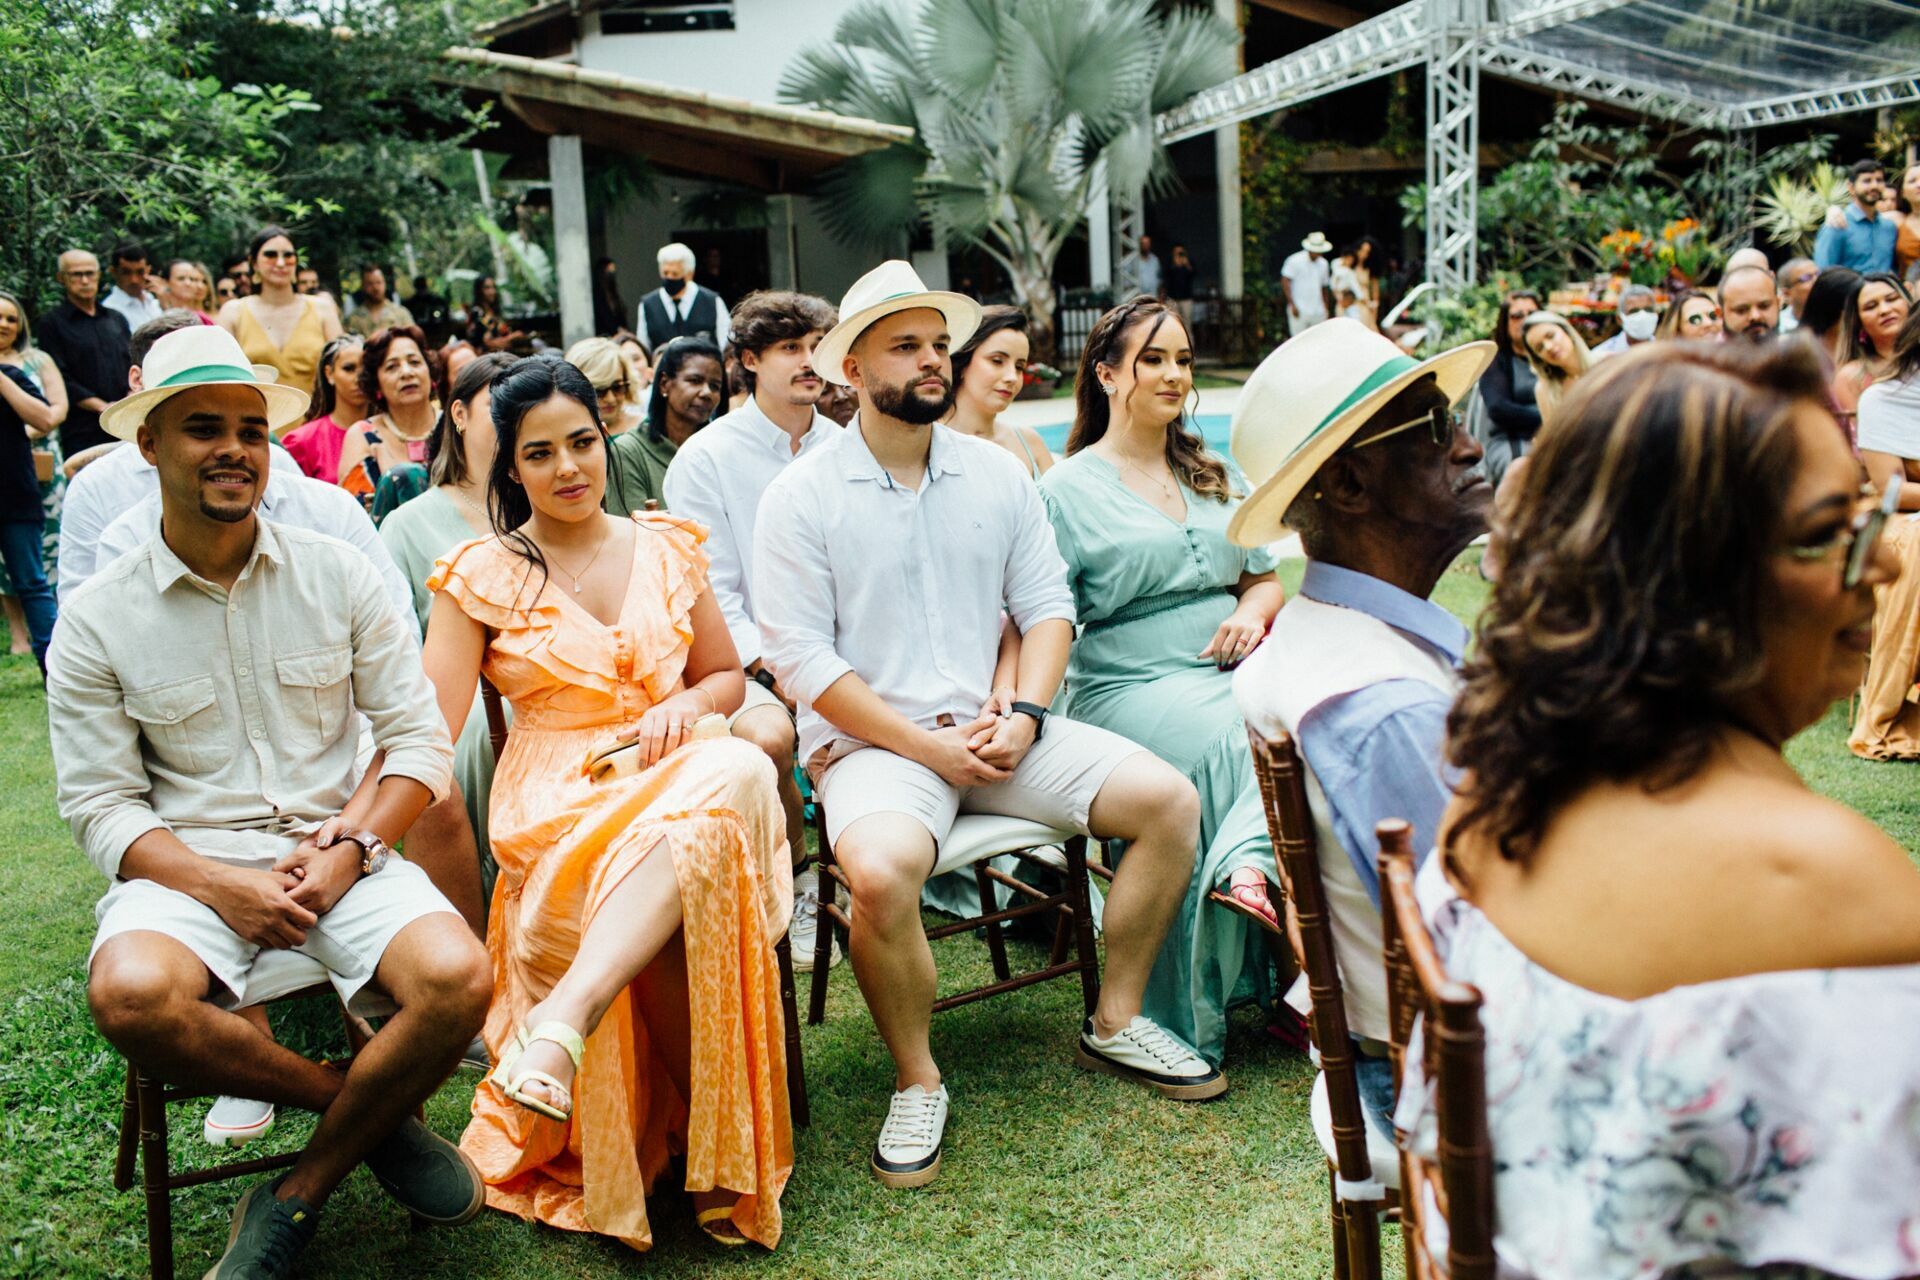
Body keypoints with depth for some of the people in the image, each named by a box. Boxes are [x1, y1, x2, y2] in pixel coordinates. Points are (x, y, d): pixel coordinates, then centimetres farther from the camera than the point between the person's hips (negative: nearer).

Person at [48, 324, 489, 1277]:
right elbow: (100, 805, 1)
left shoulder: (337, 576, 5)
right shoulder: (97, 620, 3)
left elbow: (421, 739, 4)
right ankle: (366, 1110, -8)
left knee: (456, 977, -27)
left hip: (340, 851, 1)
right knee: (130, 993, -34)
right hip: (186, 864, 0)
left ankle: (299, 1195, -3)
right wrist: (218, 885, -15)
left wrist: (348, 849, -12)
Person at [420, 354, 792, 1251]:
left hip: (675, 773, 3)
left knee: (738, 769, -36)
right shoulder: (482, 575, 6)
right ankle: (711, 1147, -26)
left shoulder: (665, 547, 15)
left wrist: (684, 708, -2)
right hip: (559, 803, -3)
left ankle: (564, 1019, -40)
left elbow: (727, 674, 22)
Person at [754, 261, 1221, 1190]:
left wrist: (1024, 716, -9)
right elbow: (800, 659, -9)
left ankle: (1115, 1023, 10)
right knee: (880, 869, -35)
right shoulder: (801, 496, -4)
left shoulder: (997, 474, 10)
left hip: (996, 731, 5)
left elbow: (1048, 605, 10)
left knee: (1169, 800, -10)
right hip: (871, 742, -4)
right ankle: (917, 1080, -7)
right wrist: (927, 746, -15)